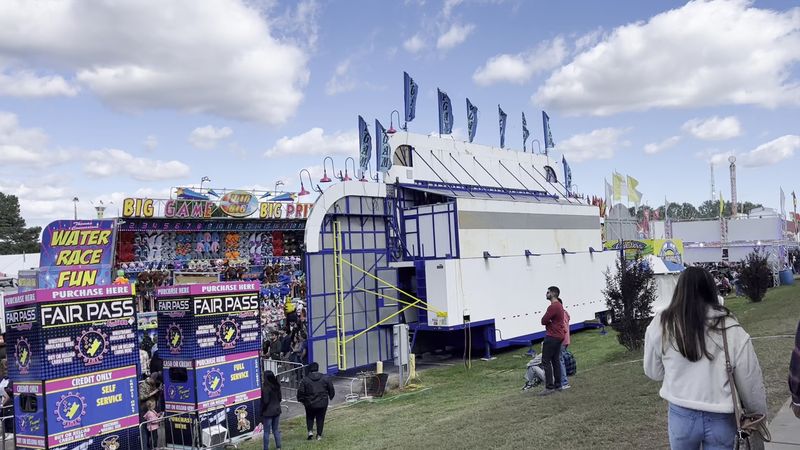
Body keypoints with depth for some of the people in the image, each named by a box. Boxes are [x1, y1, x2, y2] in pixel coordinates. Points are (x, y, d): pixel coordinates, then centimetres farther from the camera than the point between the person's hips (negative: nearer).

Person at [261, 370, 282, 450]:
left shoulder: (265, 388, -20)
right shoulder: (277, 386, 1)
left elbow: (265, 401, -18)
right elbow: (280, 398, 8)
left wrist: (261, 411, -5)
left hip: (268, 412, -7)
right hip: (277, 410, 7)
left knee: (266, 432, 3)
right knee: (276, 430, 16)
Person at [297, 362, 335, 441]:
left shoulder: (305, 380, -6)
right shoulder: (325, 378, -1)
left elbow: (300, 391, -5)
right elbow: (331, 389, 6)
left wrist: (301, 400, 11)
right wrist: (331, 396, 24)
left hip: (310, 404, -1)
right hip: (322, 403, 1)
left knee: (310, 418, 19)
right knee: (320, 419, 12)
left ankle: (310, 431, 1)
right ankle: (319, 435, 14)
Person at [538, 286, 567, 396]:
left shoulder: (553, 306, -18)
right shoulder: (559, 305, 16)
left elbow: (543, 321, -15)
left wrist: (548, 321, 2)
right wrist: (551, 321, 1)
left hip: (552, 337, -10)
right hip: (559, 336, 10)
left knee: (546, 362, -8)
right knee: (556, 361, 13)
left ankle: (549, 387, -10)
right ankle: (558, 385, 15)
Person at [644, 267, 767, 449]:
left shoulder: (662, 325, -11)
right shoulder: (731, 330, -12)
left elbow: (653, 372, 2)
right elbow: (750, 382, -4)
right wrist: (759, 414, 13)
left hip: (681, 415, 1)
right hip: (720, 419, 0)